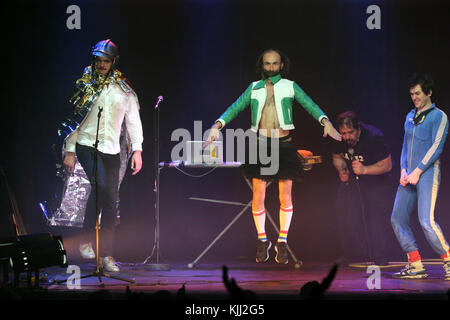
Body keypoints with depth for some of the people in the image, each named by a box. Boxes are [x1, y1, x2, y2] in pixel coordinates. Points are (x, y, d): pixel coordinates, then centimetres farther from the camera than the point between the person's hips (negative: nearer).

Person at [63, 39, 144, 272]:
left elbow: (133, 120, 12)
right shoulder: (84, 84, 5)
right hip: (86, 145, -3)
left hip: (111, 150, 3)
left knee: (111, 202, -2)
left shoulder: (124, 89, 9)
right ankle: (86, 240, -18)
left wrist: (137, 149, 2)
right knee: (101, 184, -28)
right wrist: (69, 151, 1)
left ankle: (106, 254, 6)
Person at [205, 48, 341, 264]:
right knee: (258, 197, -1)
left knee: (285, 197, 4)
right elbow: (235, 108, 5)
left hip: (284, 145, -1)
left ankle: (282, 241, 18)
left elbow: (309, 105, -3)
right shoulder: (254, 88, 10)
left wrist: (325, 121, -21)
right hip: (261, 144, 1)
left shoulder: (290, 86, 6)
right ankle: (262, 240, 18)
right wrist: (218, 125, -10)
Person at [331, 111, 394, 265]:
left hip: (376, 180, -4)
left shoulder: (373, 137, -25)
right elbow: (337, 157, 11)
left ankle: (379, 256, -2)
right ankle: (352, 256, 2)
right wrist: (341, 170, -10)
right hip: (352, 179, 4)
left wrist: (365, 170, -34)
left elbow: (387, 165, -22)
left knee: (377, 215, -15)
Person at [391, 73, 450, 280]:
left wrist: (417, 171, -15)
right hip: (409, 176, 7)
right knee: (398, 219, 2)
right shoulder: (410, 116, 18)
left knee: (427, 221, -17)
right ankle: (415, 266, 7)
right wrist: (403, 170, 4)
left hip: (427, 173, -7)